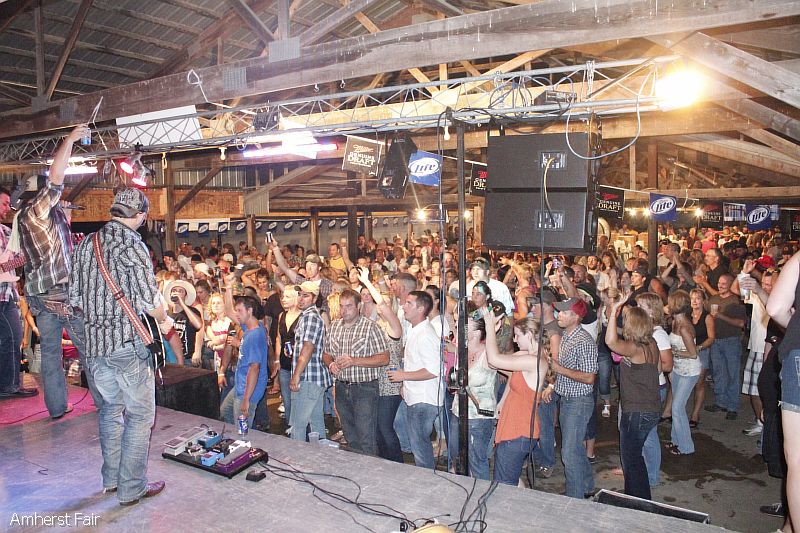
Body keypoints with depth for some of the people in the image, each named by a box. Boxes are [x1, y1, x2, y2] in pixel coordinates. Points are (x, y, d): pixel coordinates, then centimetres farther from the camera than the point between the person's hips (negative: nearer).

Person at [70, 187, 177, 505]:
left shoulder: (85, 244, 10)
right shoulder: (131, 243, -14)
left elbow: (74, 296, 14)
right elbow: (150, 298, -18)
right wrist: (164, 321, -1)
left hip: (93, 340, 8)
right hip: (127, 342, -8)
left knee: (111, 407, 21)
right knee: (140, 414, 3)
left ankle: (111, 478, 30)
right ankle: (131, 488, 9)